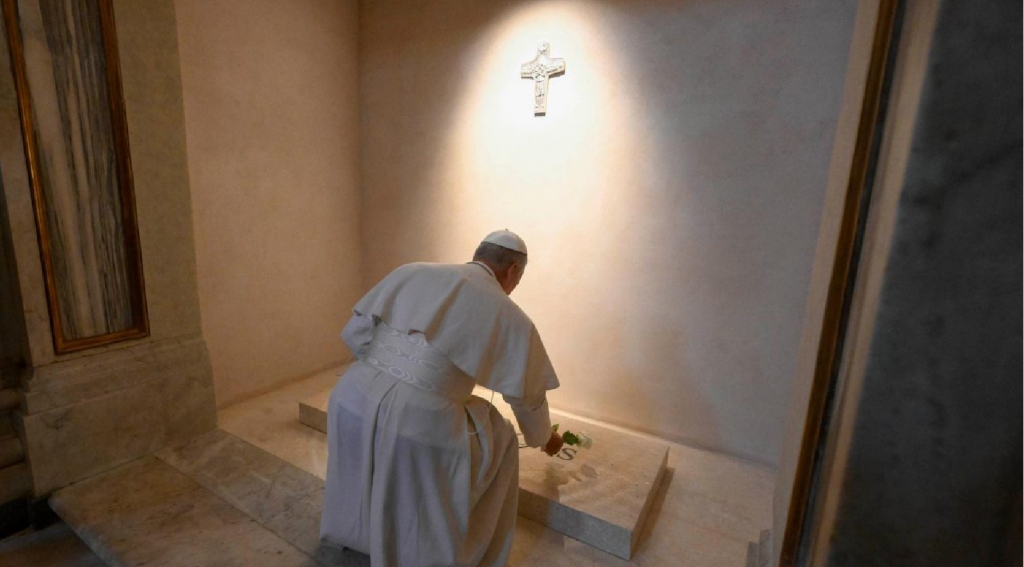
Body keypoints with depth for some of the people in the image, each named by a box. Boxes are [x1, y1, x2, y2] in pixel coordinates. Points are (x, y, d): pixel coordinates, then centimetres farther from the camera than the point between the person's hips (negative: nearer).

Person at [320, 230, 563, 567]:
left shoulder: (411, 271, 14)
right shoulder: (508, 315, 7)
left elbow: (353, 333, 12)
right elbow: (528, 396, 17)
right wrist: (543, 438, 37)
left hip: (352, 399, 5)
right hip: (417, 421, -4)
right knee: (498, 442, 22)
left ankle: (354, 528, 61)